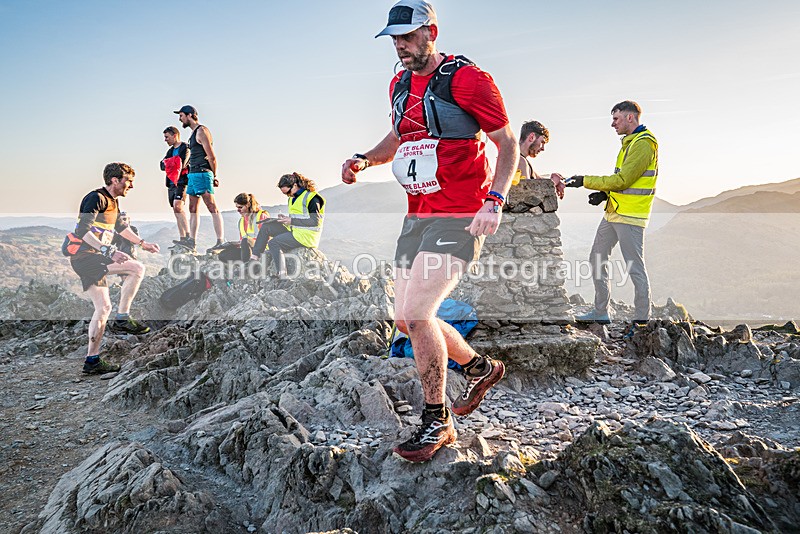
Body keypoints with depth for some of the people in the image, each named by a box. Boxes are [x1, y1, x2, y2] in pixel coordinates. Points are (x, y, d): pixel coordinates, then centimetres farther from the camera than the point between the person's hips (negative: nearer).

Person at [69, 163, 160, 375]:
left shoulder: (112, 202, 16)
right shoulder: (96, 198, -14)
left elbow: (121, 226, 34)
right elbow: (83, 230, -27)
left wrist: (143, 243, 39)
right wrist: (108, 251, -37)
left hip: (94, 258, 10)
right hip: (85, 256, -10)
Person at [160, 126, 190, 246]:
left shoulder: (185, 148, -2)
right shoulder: (170, 150, 23)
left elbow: (182, 164, -16)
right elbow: (162, 165, 10)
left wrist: (170, 164, -5)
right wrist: (169, 164, -10)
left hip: (181, 182, -8)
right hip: (171, 183, 8)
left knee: (177, 206, -23)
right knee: (177, 211, 4)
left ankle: (188, 236, -25)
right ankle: (182, 239, 5)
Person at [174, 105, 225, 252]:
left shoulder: (201, 131, -9)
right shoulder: (194, 133, 22)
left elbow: (211, 156, -14)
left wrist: (214, 176, -9)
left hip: (202, 174, -10)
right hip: (193, 174, 10)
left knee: (212, 208, -12)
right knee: (192, 209, 10)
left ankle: (220, 242, -14)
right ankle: (191, 241, 15)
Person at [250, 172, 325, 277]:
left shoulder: (312, 198, -15)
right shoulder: (293, 198, 14)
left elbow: (315, 221, -20)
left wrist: (292, 221, -19)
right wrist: (286, 218, 1)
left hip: (306, 235, -10)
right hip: (294, 230, 10)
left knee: (273, 243, -22)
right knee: (266, 227, 3)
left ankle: (282, 276, -24)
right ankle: (254, 258, 0)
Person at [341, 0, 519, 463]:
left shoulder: (467, 79, -9)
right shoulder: (400, 84, 14)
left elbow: (509, 144, -8)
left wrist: (494, 201, -22)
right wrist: (365, 159, 8)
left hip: (459, 218, -8)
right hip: (417, 216, 9)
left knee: (416, 313, -16)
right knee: (408, 319, 11)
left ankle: (438, 421, 3)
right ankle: (482, 367, 33)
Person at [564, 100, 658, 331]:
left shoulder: (644, 143, -13)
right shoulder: (629, 142, 19)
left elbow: (623, 179, -20)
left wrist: (586, 181, -17)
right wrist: (605, 193, 7)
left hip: (630, 216, -10)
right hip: (613, 212, 10)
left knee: (635, 268, -6)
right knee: (597, 260, 12)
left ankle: (642, 320, 3)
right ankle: (600, 312, 21)